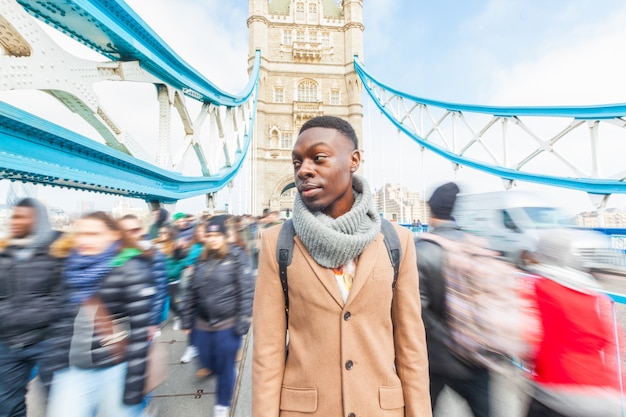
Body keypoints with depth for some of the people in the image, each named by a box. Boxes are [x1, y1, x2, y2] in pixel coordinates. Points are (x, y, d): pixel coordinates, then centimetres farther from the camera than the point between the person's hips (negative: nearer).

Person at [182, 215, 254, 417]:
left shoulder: (237, 257, -13)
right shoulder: (202, 259, 4)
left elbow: (246, 291, -15)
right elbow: (192, 292, 10)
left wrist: (243, 322, -17)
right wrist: (187, 320, 12)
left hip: (228, 323, -5)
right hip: (203, 322, 5)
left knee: (225, 365, 10)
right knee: (206, 360, 18)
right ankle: (211, 366, 55)